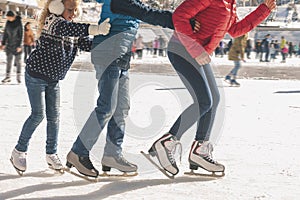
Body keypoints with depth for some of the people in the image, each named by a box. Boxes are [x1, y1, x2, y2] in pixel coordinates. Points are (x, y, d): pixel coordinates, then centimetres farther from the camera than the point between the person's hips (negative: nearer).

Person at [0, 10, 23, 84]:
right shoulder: (8, 22, 2)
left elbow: (21, 34, -11)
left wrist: (19, 45, -14)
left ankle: (18, 76, 9)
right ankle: (8, 76, 5)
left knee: (18, 61, 2)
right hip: (9, 44, 4)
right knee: (8, 60, 3)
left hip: (17, 45, -4)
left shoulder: (19, 22, -11)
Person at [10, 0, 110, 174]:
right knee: (38, 114, -9)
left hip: (54, 79, 7)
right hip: (36, 75, -7)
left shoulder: (73, 29, 4)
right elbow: (67, 29, -41)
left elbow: (88, 44, -5)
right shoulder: (52, 21, -21)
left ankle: (51, 153, 16)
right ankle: (19, 151, 5)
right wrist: (96, 29, -54)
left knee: (54, 116, 5)